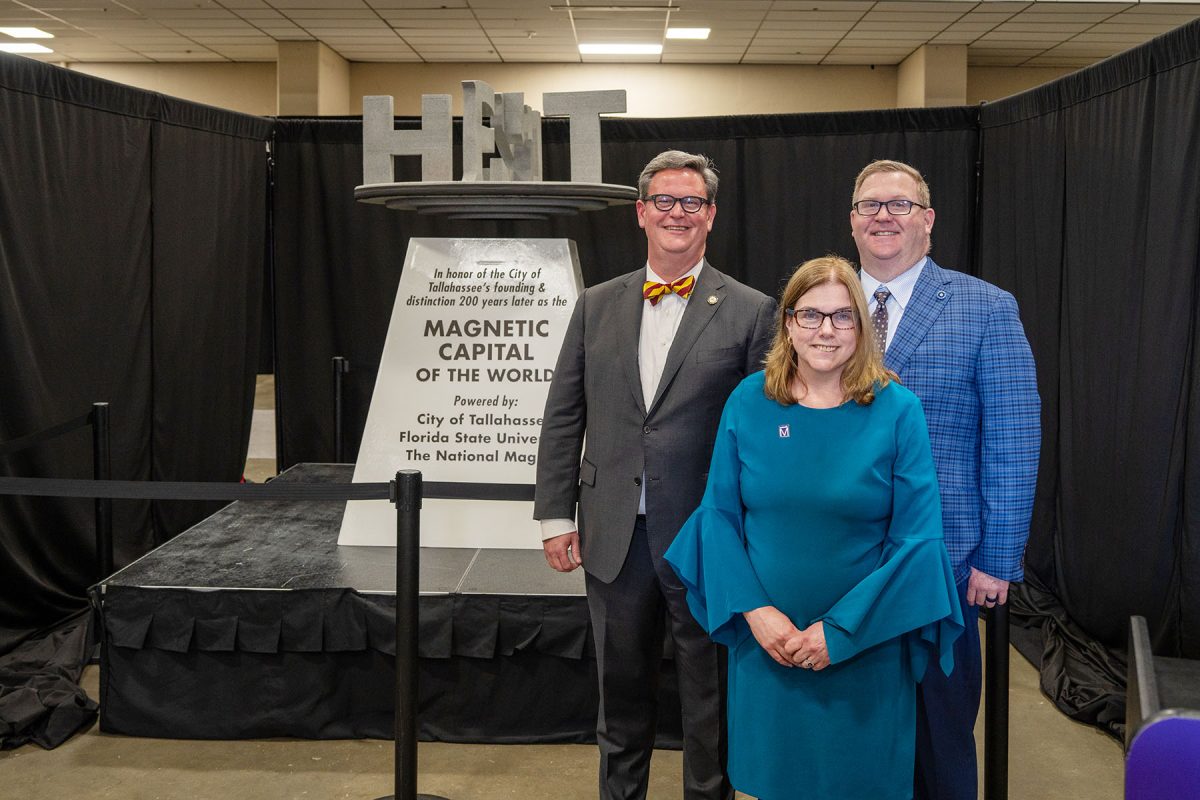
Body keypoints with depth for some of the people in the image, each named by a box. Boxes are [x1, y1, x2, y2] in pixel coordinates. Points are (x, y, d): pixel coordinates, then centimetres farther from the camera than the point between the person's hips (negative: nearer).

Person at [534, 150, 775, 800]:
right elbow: (562, 417, 8)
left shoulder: (750, 312, -3)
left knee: (710, 703, 11)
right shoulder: (596, 306, 7)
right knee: (622, 692, 18)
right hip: (615, 537, 3)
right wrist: (555, 514, 2)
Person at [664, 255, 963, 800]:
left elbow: (918, 538, -10)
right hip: (766, 640, 2)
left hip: (866, 647, -1)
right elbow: (720, 513, -1)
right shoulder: (748, 403, -4)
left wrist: (841, 630, -14)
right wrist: (755, 611, -13)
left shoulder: (897, 410, -9)